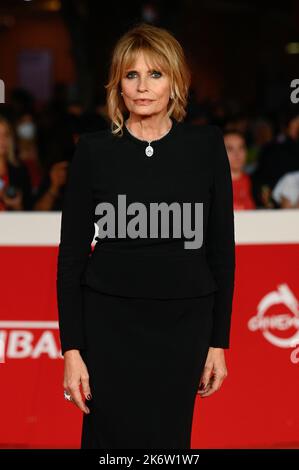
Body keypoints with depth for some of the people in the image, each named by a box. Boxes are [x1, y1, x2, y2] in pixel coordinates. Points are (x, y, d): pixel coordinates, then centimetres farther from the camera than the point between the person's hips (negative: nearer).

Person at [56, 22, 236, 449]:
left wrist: (219, 342, 3)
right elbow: (71, 255, 1)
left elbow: (222, 248, 5)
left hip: (184, 324, 1)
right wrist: (71, 350, -4)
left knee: (169, 440, 4)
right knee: (112, 440, -4)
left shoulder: (206, 146, 2)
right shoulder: (94, 150, 0)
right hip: (109, 324, -1)